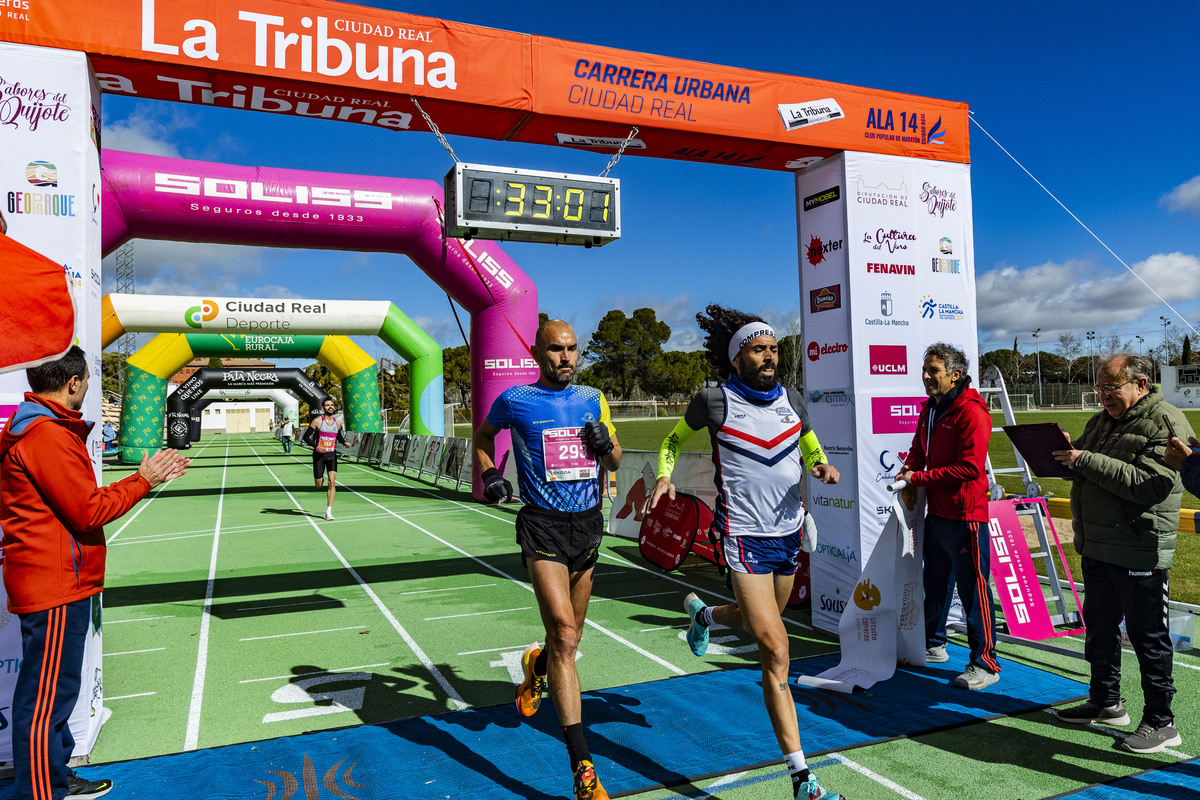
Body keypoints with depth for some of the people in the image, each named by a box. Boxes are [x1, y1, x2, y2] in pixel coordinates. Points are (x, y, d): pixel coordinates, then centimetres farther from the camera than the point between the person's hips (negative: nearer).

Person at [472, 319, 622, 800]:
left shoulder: (592, 399, 7)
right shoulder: (515, 401, -3)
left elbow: (615, 463, 14)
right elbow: (484, 434, 17)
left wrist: (605, 443, -8)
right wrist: (488, 476, 2)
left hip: (587, 525, 5)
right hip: (543, 528, -4)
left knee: (570, 638, 16)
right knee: (564, 637, -15)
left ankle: (535, 666, 53)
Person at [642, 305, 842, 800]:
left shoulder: (792, 401, 4)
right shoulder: (715, 402, -9)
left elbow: (812, 452, 18)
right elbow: (674, 439, 7)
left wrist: (824, 468, -5)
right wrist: (664, 476, -10)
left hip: (789, 533, 6)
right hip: (744, 536, -6)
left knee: (762, 623, 25)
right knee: (776, 653, -11)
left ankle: (702, 613, 58)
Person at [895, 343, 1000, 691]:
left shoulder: (971, 411, -16)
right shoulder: (929, 409, 12)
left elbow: (969, 467, -22)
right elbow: (918, 449, 22)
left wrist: (919, 478, -18)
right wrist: (906, 472, 1)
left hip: (964, 514, -9)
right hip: (935, 511, 9)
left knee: (973, 589, -1)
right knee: (935, 582, 20)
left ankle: (985, 664, 10)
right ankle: (933, 645, 36)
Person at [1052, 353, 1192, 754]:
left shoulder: (1166, 423, -13)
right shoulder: (1101, 420, 13)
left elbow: (1148, 484, -26)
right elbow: (1083, 465, 21)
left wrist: (1086, 461, -27)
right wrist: (1060, 454, -1)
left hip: (1140, 552, -8)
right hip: (1096, 547, 9)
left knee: (1148, 638, 2)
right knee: (1099, 629, 19)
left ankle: (1160, 723, 16)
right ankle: (1106, 702, 34)